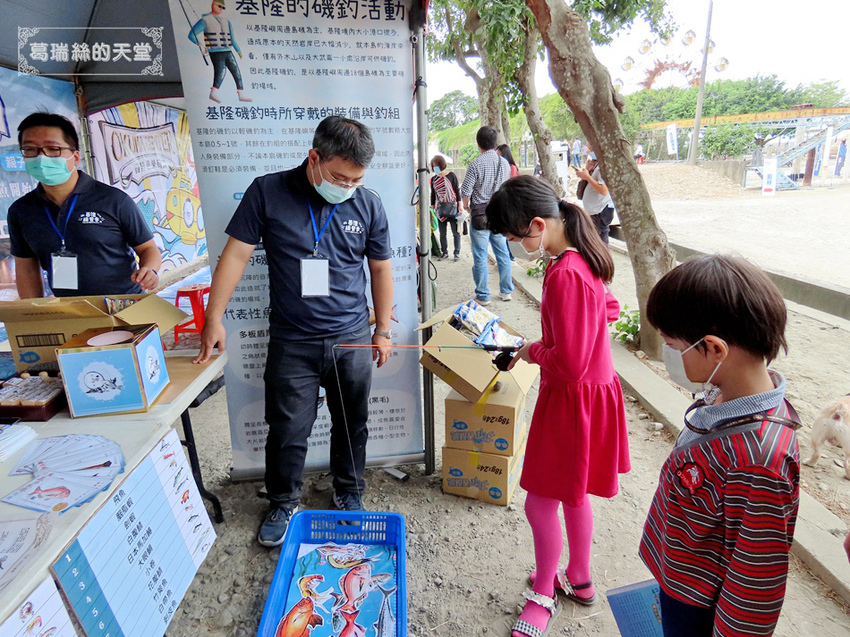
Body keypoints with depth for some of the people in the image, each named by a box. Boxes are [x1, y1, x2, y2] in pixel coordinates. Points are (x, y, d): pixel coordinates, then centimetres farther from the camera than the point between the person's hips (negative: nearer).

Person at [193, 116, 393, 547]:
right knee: (287, 431, 8)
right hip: (291, 343, -1)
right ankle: (283, 504, 33)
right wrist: (214, 318, -6)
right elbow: (236, 254, -3)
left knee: (352, 425, 14)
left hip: (352, 341, 2)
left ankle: (348, 494, 38)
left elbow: (380, 268, 7)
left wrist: (382, 331, 8)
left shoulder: (368, 205, 0)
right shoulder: (268, 192, -6)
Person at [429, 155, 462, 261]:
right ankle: (444, 252, 18)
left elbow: (457, 191, -2)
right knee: (442, 233, 7)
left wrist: (459, 206, -5)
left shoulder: (451, 176, -3)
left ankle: (457, 252, 11)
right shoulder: (433, 179, 9)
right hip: (440, 210, 4)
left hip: (452, 208, -4)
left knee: (456, 232, 1)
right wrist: (432, 208, 14)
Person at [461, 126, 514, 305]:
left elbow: (466, 191, -12)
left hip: (480, 215, -5)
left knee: (480, 256, 2)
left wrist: (467, 206, 7)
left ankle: (483, 296, 7)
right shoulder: (504, 163, 5)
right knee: (502, 253, 12)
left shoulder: (476, 164, -11)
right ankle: (506, 291, 21)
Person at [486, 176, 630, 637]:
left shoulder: (564, 275, -28)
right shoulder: (584, 258, 3)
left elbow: (567, 366, -29)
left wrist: (532, 351, -10)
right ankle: (579, 581, 46)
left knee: (541, 503, 8)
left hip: (572, 401, -10)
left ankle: (543, 596, 33)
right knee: (572, 494, 24)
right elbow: (608, 309, 19)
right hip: (595, 388, 10)